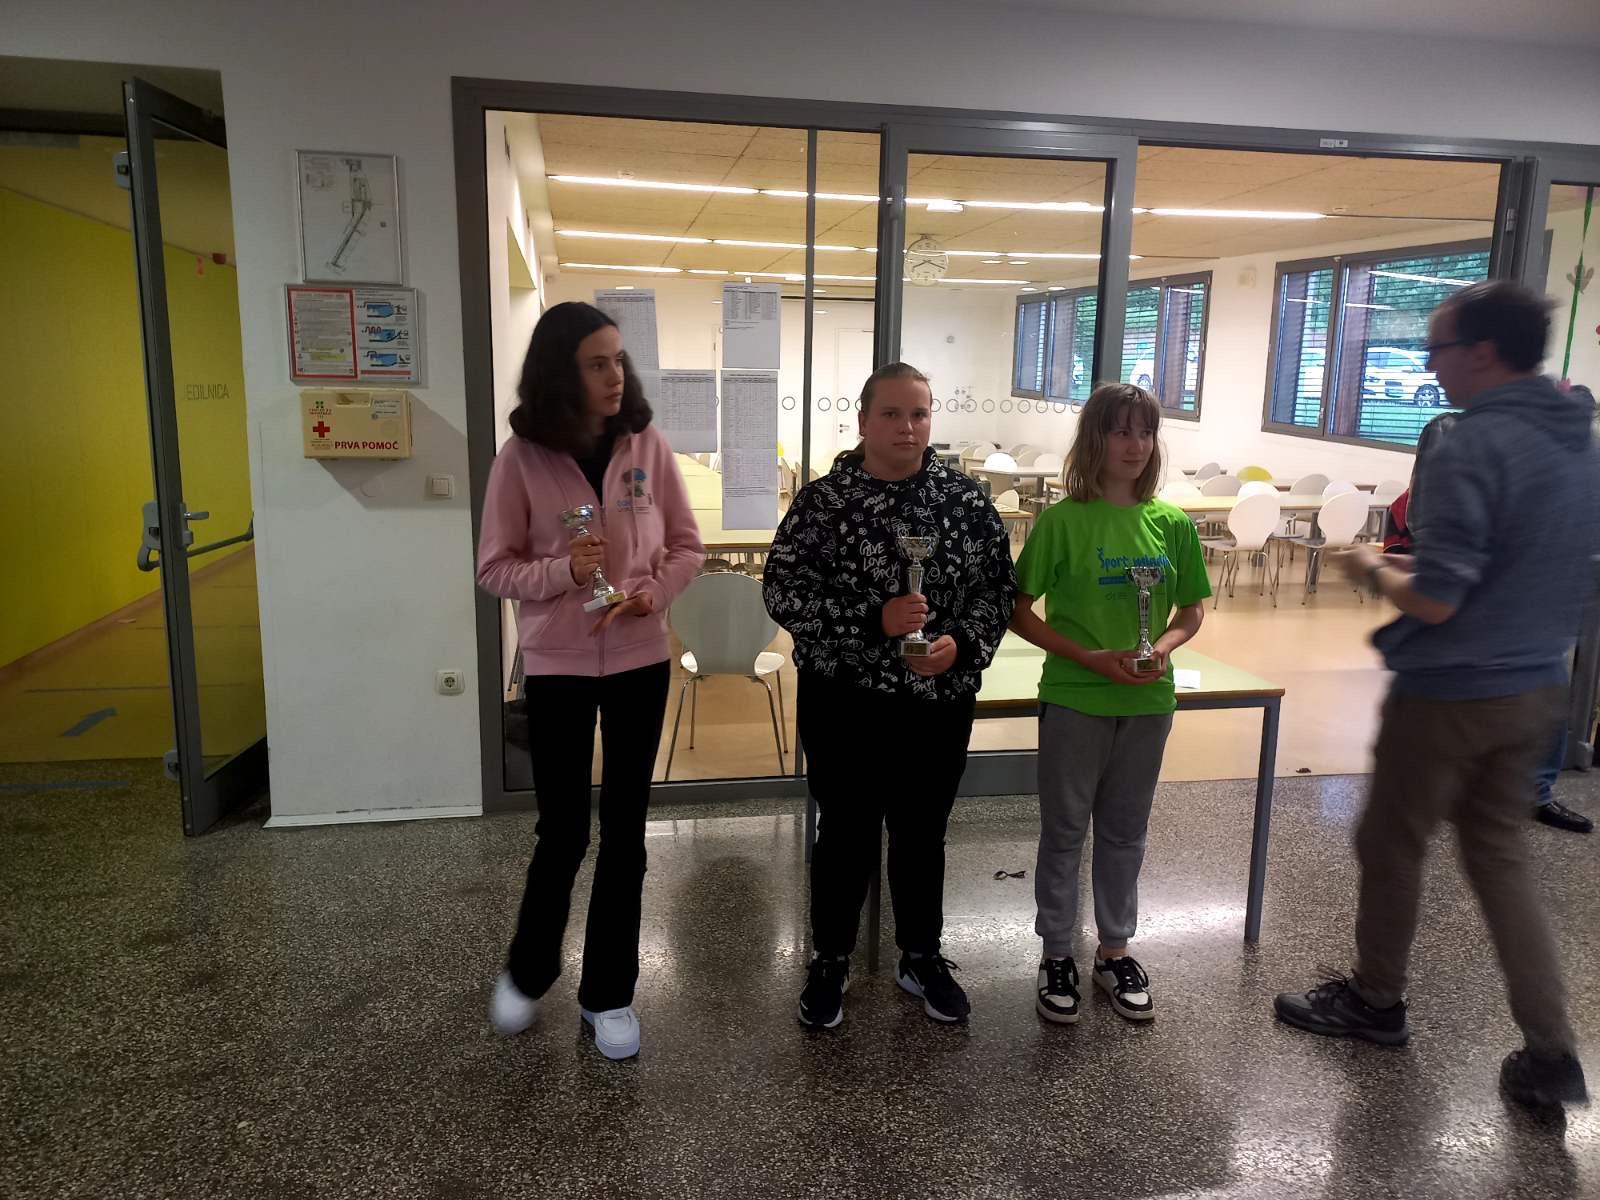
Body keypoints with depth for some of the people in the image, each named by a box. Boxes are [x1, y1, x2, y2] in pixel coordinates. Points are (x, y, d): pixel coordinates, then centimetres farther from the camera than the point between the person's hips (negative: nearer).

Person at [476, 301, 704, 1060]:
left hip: (640, 661, 2)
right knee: (563, 831, 6)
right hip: (557, 666, -2)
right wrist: (563, 572, -21)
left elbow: (687, 545, 4)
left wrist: (656, 591, -15)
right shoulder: (522, 457, -8)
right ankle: (526, 972, 34)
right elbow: (494, 569, -3)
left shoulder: (647, 444, -2)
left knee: (624, 830, 9)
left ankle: (608, 993, 26)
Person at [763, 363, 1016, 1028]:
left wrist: (964, 643, -16)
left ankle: (921, 958, 37)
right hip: (845, 702, -2)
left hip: (939, 701, 2)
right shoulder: (822, 499, -8)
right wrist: (872, 620, -24)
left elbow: (999, 586, 2)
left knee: (923, 835, 17)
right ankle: (830, 961, 32)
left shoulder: (966, 498, -1)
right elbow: (783, 590, -13)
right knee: (845, 834, 11)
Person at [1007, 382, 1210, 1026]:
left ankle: (1114, 951, 34)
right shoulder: (1063, 520, -11)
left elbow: (1192, 609, 9)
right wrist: (1088, 656, -17)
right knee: (1064, 830, 10)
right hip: (1074, 700, -3)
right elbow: (1019, 612, -8)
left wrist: (1163, 647, -11)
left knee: (1124, 830, 17)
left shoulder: (1172, 523, -1)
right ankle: (1058, 955, 27)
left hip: (1147, 701, 4)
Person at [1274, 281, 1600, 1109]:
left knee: (1391, 844, 12)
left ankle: (1376, 1000, 32)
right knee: (1500, 856, 18)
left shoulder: (1477, 446, -22)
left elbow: (1434, 602, -25)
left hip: (1451, 692, -8)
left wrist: (1375, 571, -6)